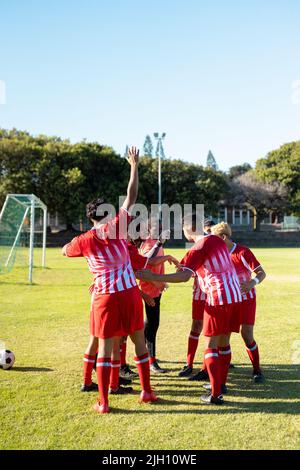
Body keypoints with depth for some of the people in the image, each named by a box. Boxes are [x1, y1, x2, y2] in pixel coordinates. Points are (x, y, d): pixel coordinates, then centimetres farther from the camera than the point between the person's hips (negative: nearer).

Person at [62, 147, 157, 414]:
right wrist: (134, 166, 11)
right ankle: (147, 391, 23)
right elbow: (131, 197, 4)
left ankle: (103, 402, 7)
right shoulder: (117, 226, -1)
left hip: (105, 297, 0)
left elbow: (64, 251, 21)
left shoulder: (84, 240, 0)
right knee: (139, 341, 13)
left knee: (105, 346, 4)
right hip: (130, 293, 1)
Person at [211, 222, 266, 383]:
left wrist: (253, 282, -42)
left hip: (246, 298, -5)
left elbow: (261, 273, -19)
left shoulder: (243, 252, -19)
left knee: (247, 335, -6)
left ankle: (257, 370, 12)